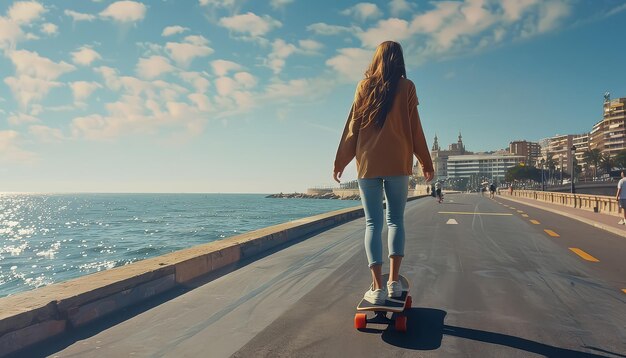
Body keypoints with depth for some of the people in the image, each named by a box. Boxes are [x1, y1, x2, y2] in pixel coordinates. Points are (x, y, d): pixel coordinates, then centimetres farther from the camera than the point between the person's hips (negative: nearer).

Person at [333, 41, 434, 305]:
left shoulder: (364, 86, 7)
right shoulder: (406, 87, 5)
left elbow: (352, 127, 6)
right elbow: (414, 128, 6)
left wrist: (340, 162, 11)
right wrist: (426, 163, 13)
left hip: (367, 163, 0)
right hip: (398, 163, 0)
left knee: (373, 223, 1)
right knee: (396, 220, 10)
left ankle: (377, 287, -5)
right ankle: (394, 281, 3)